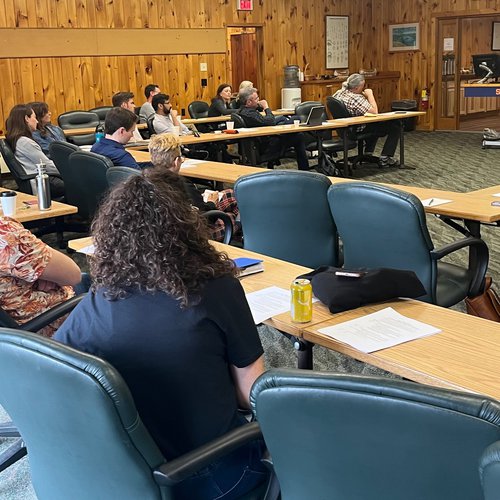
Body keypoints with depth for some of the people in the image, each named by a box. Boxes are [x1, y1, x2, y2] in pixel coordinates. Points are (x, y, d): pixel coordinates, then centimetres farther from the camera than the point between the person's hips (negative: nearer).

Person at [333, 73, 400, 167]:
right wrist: (370, 95, -21)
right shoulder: (356, 98, -31)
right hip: (359, 130, -9)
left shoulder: (338, 93, -3)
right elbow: (374, 112, -30)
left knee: (375, 124, 38)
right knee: (395, 127, 0)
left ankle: (368, 154, 37)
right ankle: (385, 159, 0)